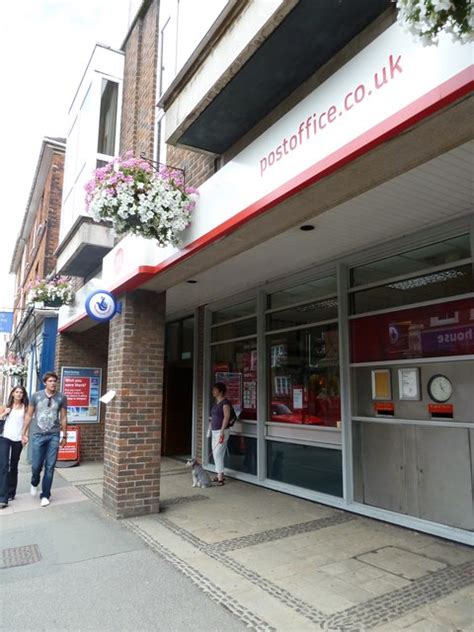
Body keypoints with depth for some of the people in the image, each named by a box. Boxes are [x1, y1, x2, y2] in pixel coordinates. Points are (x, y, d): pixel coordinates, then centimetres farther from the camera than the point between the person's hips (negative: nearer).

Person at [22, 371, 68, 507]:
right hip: (38, 435, 0)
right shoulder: (36, 396, 1)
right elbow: (29, 415, 8)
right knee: (36, 466, 3)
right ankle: (34, 483, 37)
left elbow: (63, 418, 6)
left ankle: (45, 495, 16)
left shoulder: (61, 397, 0)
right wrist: (24, 434, 7)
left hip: (54, 436, 0)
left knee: (50, 467, 2)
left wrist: (64, 436, 8)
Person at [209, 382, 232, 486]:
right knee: (215, 453, 10)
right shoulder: (216, 402, 14)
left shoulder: (225, 402, -12)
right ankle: (220, 475, 20)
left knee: (218, 453, -10)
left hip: (222, 431, -9)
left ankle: (220, 478, -5)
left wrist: (222, 431, -23)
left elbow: (226, 417, -19)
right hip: (214, 431, 9)